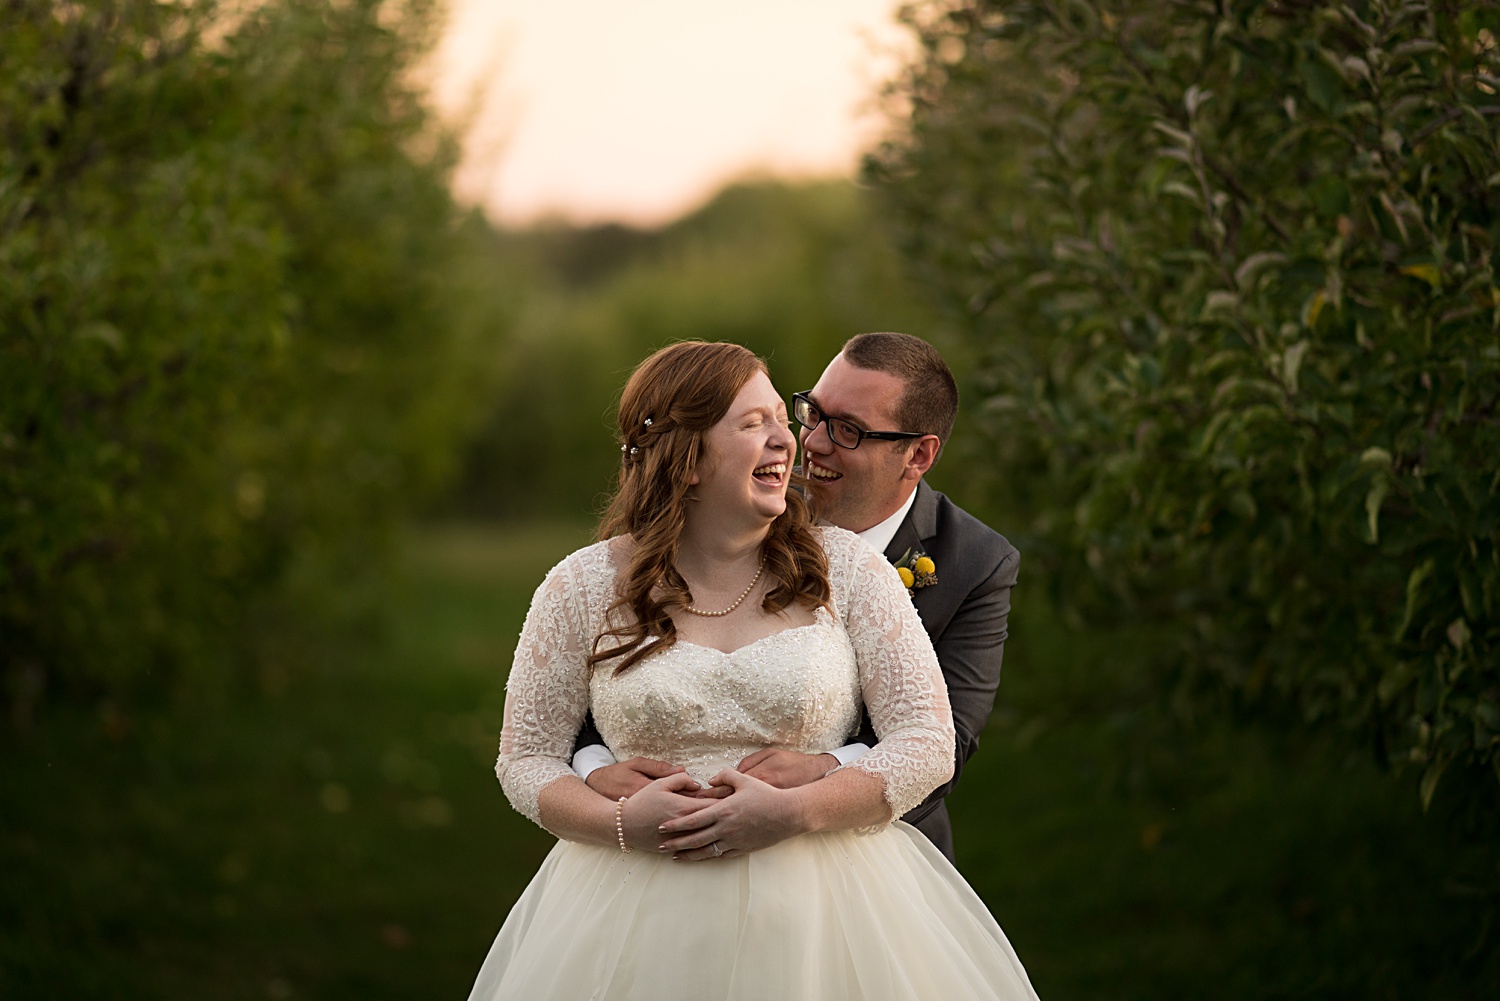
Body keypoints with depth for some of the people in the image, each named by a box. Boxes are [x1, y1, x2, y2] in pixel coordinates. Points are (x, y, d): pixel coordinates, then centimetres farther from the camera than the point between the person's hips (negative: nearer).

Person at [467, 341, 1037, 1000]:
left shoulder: (846, 567, 0)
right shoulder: (583, 587, 0)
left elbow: (929, 742, -4)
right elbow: (525, 758, 4)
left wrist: (792, 813, -17)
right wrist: (622, 822, -15)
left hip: (821, 911, 0)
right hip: (642, 920, 0)